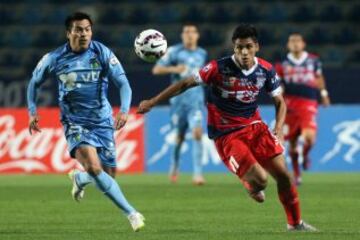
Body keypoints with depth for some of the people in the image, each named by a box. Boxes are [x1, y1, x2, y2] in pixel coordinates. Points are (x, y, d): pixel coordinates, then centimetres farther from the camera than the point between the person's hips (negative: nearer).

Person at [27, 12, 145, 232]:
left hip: (103, 121, 2)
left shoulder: (102, 53, -7)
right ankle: (131, 213, -21)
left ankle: (79, 179, 42)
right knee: (93, 166, -26)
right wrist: (32, 112, 3)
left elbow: (123, 83, -8)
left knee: (108, 175, 6)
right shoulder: (55, 59, -6)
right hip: (75, 123, -2)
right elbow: (34, 82, 11)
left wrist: (124, 110, -24)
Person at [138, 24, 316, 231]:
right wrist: (152, 102, -6)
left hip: (254, 127, 4)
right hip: (226, 134, -4)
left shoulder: (266, 70, -4)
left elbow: (280, 102, 9)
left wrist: (278, 131, -8)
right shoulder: (219, 68, -16)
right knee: (260, 179, -20)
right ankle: (252, 186, 20)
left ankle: (296, 223, 20)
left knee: (283, 175, -2)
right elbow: (186, 84, -8)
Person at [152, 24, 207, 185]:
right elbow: (156, 70, -7)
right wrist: (173, 69, -20)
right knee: (179, 135, 9)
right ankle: (174, 166, 36)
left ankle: (197, 173, -19)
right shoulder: (174, 51, -1)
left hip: (196, 100, 1)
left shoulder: (202, 54, 10)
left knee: (197, 133, -16)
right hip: (179, 98, -1)